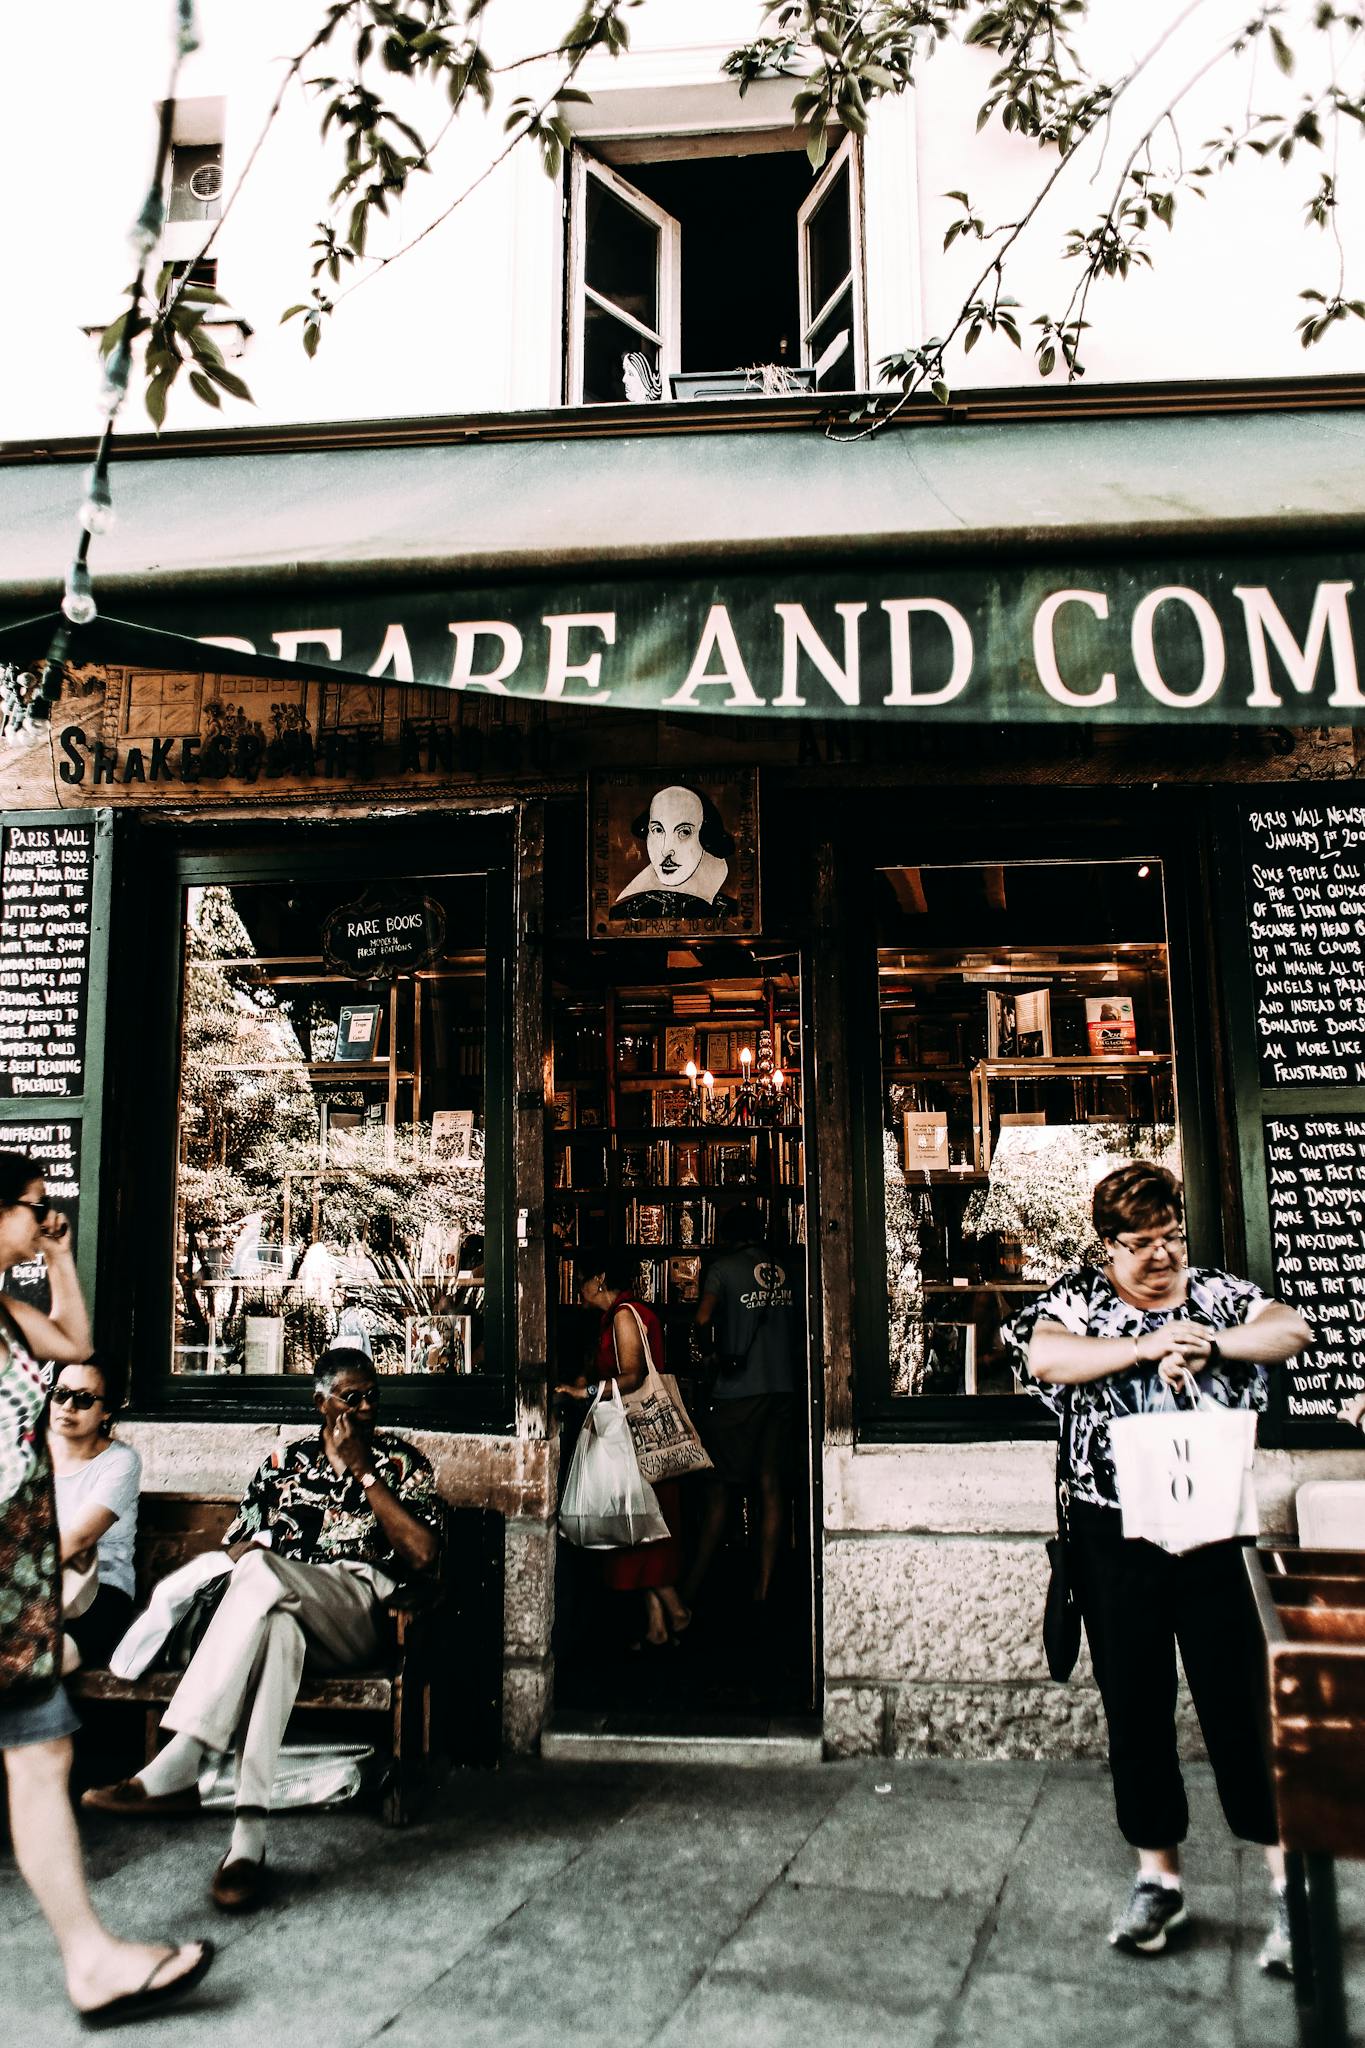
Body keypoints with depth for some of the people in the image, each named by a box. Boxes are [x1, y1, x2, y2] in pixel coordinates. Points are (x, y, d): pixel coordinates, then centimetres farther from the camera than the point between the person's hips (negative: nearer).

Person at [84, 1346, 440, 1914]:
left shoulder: (403, 1463, 12)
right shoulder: (285, 1463, 20)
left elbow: (421, 1554, -2)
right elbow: (237, 1545, 16)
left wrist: (362, 1471, -4)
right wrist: (250, 1577, -9)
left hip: (362, 1616, -2)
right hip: (283, 1605, 2)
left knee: (262, 1568, -33)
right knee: (275, 1629, -39)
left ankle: (176, 1766, -38)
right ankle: (248, 1834, -45)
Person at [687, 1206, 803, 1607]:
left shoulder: (723, 1268, -1)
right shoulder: (789, 1268, 10)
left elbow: (703, 1318, -12)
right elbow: (803, 1323, 10)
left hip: (739, 1390, -3)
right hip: (785, 1388, 3)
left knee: (720, 1488, 2)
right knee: (772, 1487, 4)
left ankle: (694, 1584, 6)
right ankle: (763, 1586, 4)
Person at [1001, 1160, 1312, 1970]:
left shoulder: (1219, 1290, 7)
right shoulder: (1079, 1296, 2)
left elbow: (1292, 1330, -7)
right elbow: (1042, 1358, -15)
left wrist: (1208, 1344, -21)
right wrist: (1146, 1347, -20)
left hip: (1215, 1532, 0)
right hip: (1116, 1538, 1)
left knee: (1241, 1705, 1)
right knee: (1136, 1710, 10)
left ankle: (1293, 1887, 13)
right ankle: (1159, 1879, 26)